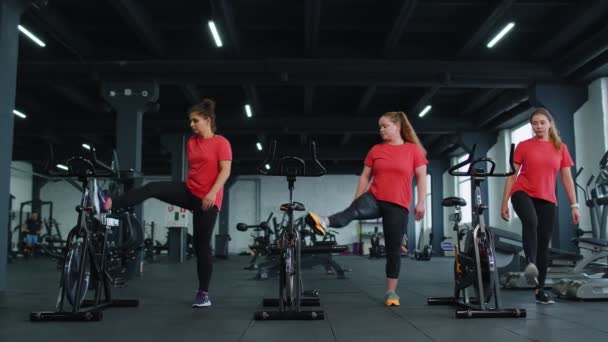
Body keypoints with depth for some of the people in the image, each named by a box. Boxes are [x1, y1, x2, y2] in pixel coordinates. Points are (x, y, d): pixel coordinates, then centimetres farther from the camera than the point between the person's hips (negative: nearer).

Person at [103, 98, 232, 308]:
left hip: (208, 200, -6)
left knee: (201, 244, -1)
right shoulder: (191, 143, 13)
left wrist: (212, 193, -25)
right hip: (189, 191, 6)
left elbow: (225, 171, -14)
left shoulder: (221, 143, -7)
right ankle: (110, 204, -28)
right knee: (152, 188, -17)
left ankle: (203, 294, 9)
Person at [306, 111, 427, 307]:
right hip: (375, 198, 1)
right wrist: (356, 200, 8)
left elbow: (421, 177, 2)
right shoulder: (376, 150, 10)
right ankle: (323, 223, -59)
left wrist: (421, 202, -6)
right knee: (354, 210, -32)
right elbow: (365, 177, 12)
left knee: (393, 248, 4)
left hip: (398, 205, -1)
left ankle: (391, 292, 14)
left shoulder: (413, 149, 3)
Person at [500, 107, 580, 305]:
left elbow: (567, 178, 10)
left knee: (544, 242, 2)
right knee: (531, 221, -36)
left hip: (547, 200, 2)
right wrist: (504, 202, 0)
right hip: (523, 193, -2)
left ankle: (539, 290, 9)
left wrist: (574, 205, 3)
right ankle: (531, 264, -47)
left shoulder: (560, 148, 9)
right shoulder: (523, 146, 5)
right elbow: (512, 176, 5)